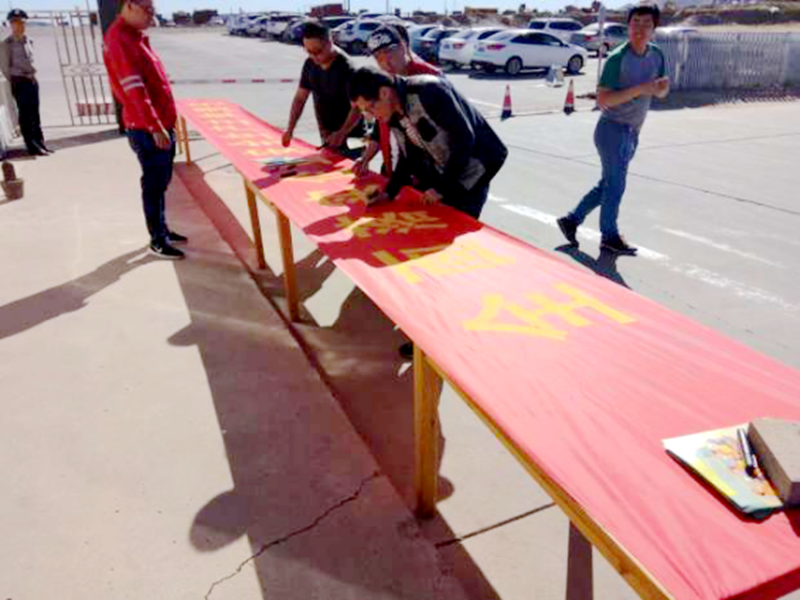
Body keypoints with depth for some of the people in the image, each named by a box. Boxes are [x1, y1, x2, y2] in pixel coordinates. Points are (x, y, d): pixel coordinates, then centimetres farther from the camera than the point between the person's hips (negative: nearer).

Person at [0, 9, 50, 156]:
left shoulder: (28, 41, 12)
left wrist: (32, 75, 12)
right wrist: (14, 83, -2)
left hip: (32, 79, 6)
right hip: (19, 81, -6)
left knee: (35, 114, 9)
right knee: (25, 115, -5)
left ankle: (40, 144, 13)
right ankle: (32, 148, -4)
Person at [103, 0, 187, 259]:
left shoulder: (136, 36, 15)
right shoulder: (119, 39, -16)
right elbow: (134, 89, -22)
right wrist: (154, 127, -25)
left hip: (162, 123, 9)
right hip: (147, 129, -9)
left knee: (161, 183, 17)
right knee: (154, 185, -2)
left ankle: (162, 229, 29)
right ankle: (157, 240, 8)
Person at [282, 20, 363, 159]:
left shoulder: (345, 67, -18)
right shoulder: (310, 65, 2)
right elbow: (300, 98, 10)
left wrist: (342, 133, -36)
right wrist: (290, 129, -1)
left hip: (351, 139, -6)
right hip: (327, 138, 6)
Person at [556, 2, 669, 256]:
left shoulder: (656, 55, 4)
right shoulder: (617, 58, -16)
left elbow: (660, 94, 13)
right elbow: (602, 100, -21)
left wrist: (662, 87, -11)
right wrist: (640, 89, -26)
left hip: (631, 133, 7)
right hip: (612, 130, -7)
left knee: (608, 184, 13)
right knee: (615, 185, 1)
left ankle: (572, 220, 25)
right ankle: (609, 236, 18)